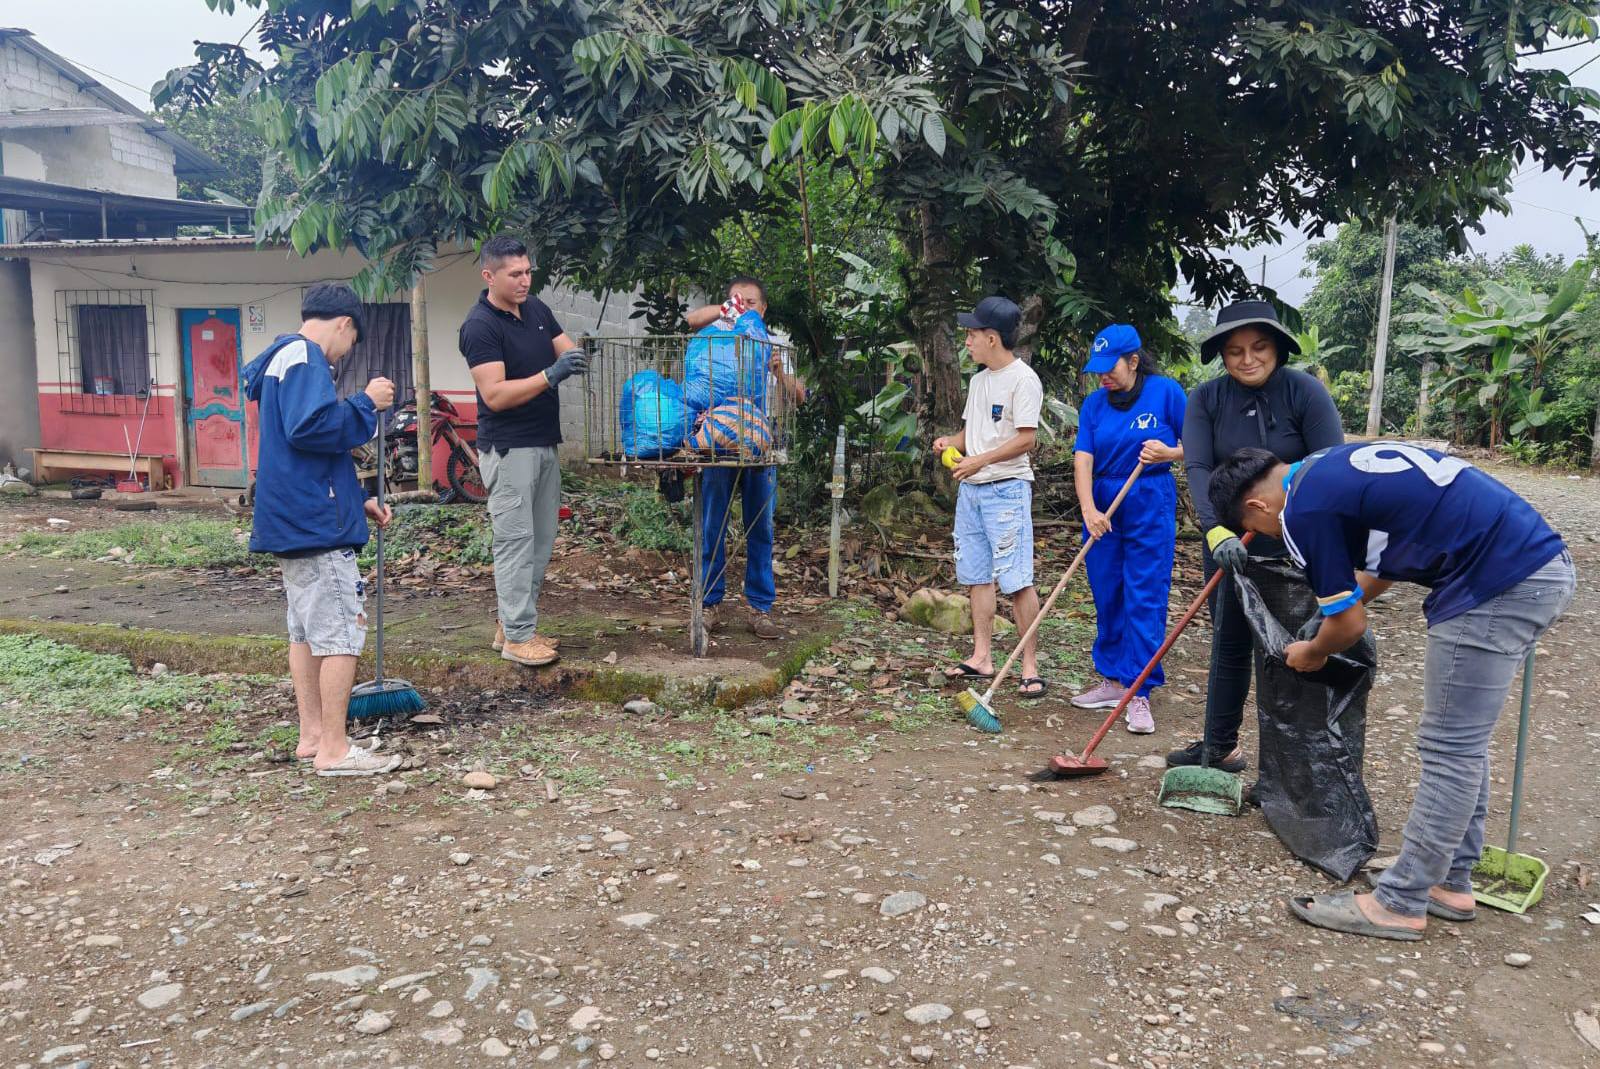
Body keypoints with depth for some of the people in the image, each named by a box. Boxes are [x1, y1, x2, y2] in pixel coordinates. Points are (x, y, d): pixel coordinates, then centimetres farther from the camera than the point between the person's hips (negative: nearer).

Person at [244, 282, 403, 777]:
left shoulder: (285, 357, 20)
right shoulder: (304, 357, -12)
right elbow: (311, 427, -29)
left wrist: (358, 500, 23)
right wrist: (366, 402, -15)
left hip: (292, 519, 11)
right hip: (316, 523, -11)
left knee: (307, 629, 15)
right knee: (341, 633, -6)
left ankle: (312, 735, 22)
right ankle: (334, 749, -2)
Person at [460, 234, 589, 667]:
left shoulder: (537, 309, 9)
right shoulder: (480, 326, -15)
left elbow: (568, 351, 11)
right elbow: (495, 395, -21)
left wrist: (576, 359, -12)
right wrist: (551, 374, -28)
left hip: (544, 444, 8)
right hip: (508, 449, -8)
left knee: (541, 540, 11)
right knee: (516, 540, -5)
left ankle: (513, 624, 20)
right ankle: (517, 636, 2)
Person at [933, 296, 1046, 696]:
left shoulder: (1022, 379, -10)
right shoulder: (978, 380, 17)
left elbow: (1025, 439, -16)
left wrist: (980, 460, -22)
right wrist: (951, 441, 2)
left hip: (1007, 489, -9)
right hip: (970, 488, 9)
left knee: (1016, 580, -10)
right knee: (976, 576, 11)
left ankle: (1030, 667, -4)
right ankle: (982, 658, 18)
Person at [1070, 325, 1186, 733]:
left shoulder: (1166, 392, -5)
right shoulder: (1095, 403, 5)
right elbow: (1083, 458, -4)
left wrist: (1168, 453, -19)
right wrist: (1088, 508, -17)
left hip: (1150, 505, -4)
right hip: (1102, 506, 5)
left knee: (1145, 600, -4)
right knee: (1107, 597, 10)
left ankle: (1139, 694, 1)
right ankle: (1113, 680, 24)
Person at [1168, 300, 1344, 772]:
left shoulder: (1305, 392, -13)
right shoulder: (1206, 398, -6)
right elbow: (1198, 469, -17)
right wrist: (1218, 531, -32)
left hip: (1292, 544, -3)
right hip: (1229, 541, 3)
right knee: (1229, 643, 14)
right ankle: (1219, 746, 29)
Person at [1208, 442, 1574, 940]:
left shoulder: (1304, 510, -12)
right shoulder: (1330, 466, 16)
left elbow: (1350, 625, -3)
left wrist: (1311, 653, 17)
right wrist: (1329, 614, 35)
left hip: (1498, 587, -10)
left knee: (1450, 749, -1)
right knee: (1463, 743, 17)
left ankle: (1399, 904, 9)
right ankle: (1450, 884, 28)